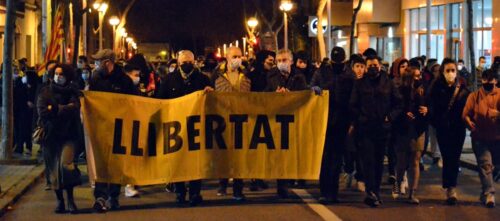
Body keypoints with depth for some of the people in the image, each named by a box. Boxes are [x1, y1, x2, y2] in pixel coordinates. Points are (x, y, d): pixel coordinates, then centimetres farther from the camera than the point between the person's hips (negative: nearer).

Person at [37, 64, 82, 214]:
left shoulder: (73, 92, 6)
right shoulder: (45, 92, 6)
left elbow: (75, 109, -12)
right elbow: (42, 111, -8)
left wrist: (54, 109, -11)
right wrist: (64, 109, -12)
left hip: (69, 134, -2)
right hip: (51, 134, 2)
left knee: (66, 164, -20)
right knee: (54, 169, 2)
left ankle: (70, 198, -8)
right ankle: (60, 201, 14)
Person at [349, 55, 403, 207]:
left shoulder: (388, 83, 7)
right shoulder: (360, 84, 6)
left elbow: (398, 103, 8)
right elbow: (353, 105, 6)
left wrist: (390, 116, -6)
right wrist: (356, 121, -4)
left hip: (383, 128, 2)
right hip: (365, 128, -2)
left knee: (379, 161, 8)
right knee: (368, 160, -11)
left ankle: (375, 192, 17)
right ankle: (371, 192, -17)